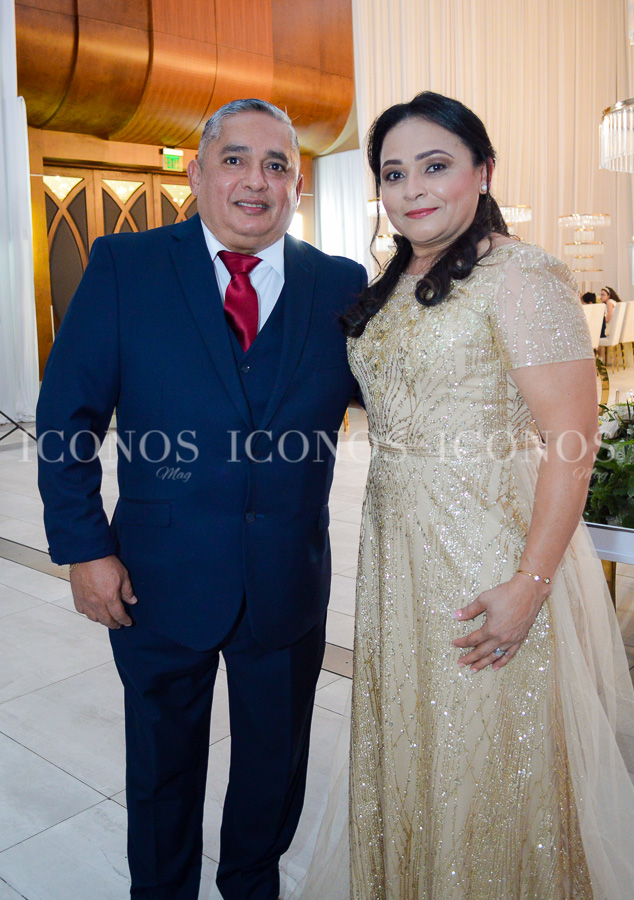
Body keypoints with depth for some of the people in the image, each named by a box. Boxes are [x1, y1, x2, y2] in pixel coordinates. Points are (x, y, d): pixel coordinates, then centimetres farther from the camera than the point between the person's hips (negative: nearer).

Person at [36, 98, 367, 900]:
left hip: (291, 583, 2)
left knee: (274, 760, 23)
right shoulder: (124, 267, -6)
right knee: (162, 760, 22)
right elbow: (67, 416, -7)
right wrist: (85, 549, -10)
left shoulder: (342, 286, -1)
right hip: (162, 576, -1)